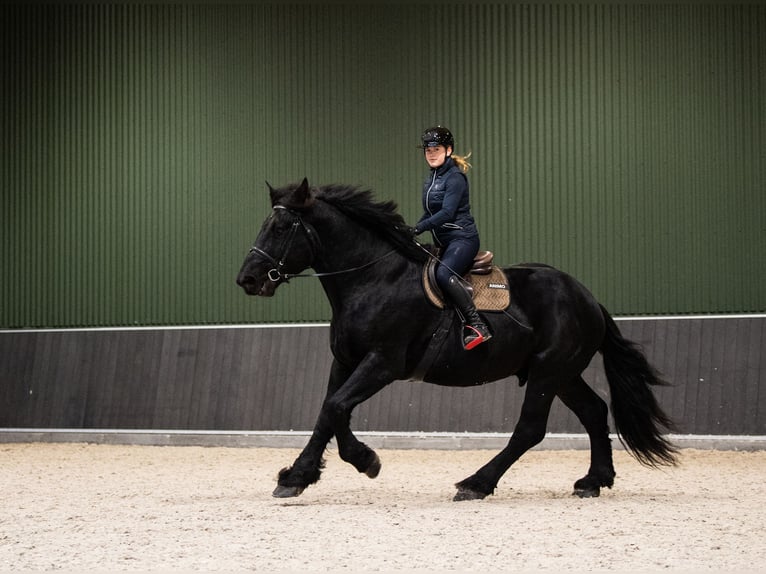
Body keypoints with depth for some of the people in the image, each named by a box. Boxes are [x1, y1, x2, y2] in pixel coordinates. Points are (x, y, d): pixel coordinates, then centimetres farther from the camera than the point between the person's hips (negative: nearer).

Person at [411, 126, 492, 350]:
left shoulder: (455, 177, -11)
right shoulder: (431, 179, 16)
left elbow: (447, 212, -21)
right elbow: (429, 213, 21)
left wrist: (419, 228, -25)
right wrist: (411, 232, 7)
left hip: (462, 238, -10)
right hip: (444, 243, 10)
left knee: (444, 273, -32)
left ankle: (477, 327, -36)